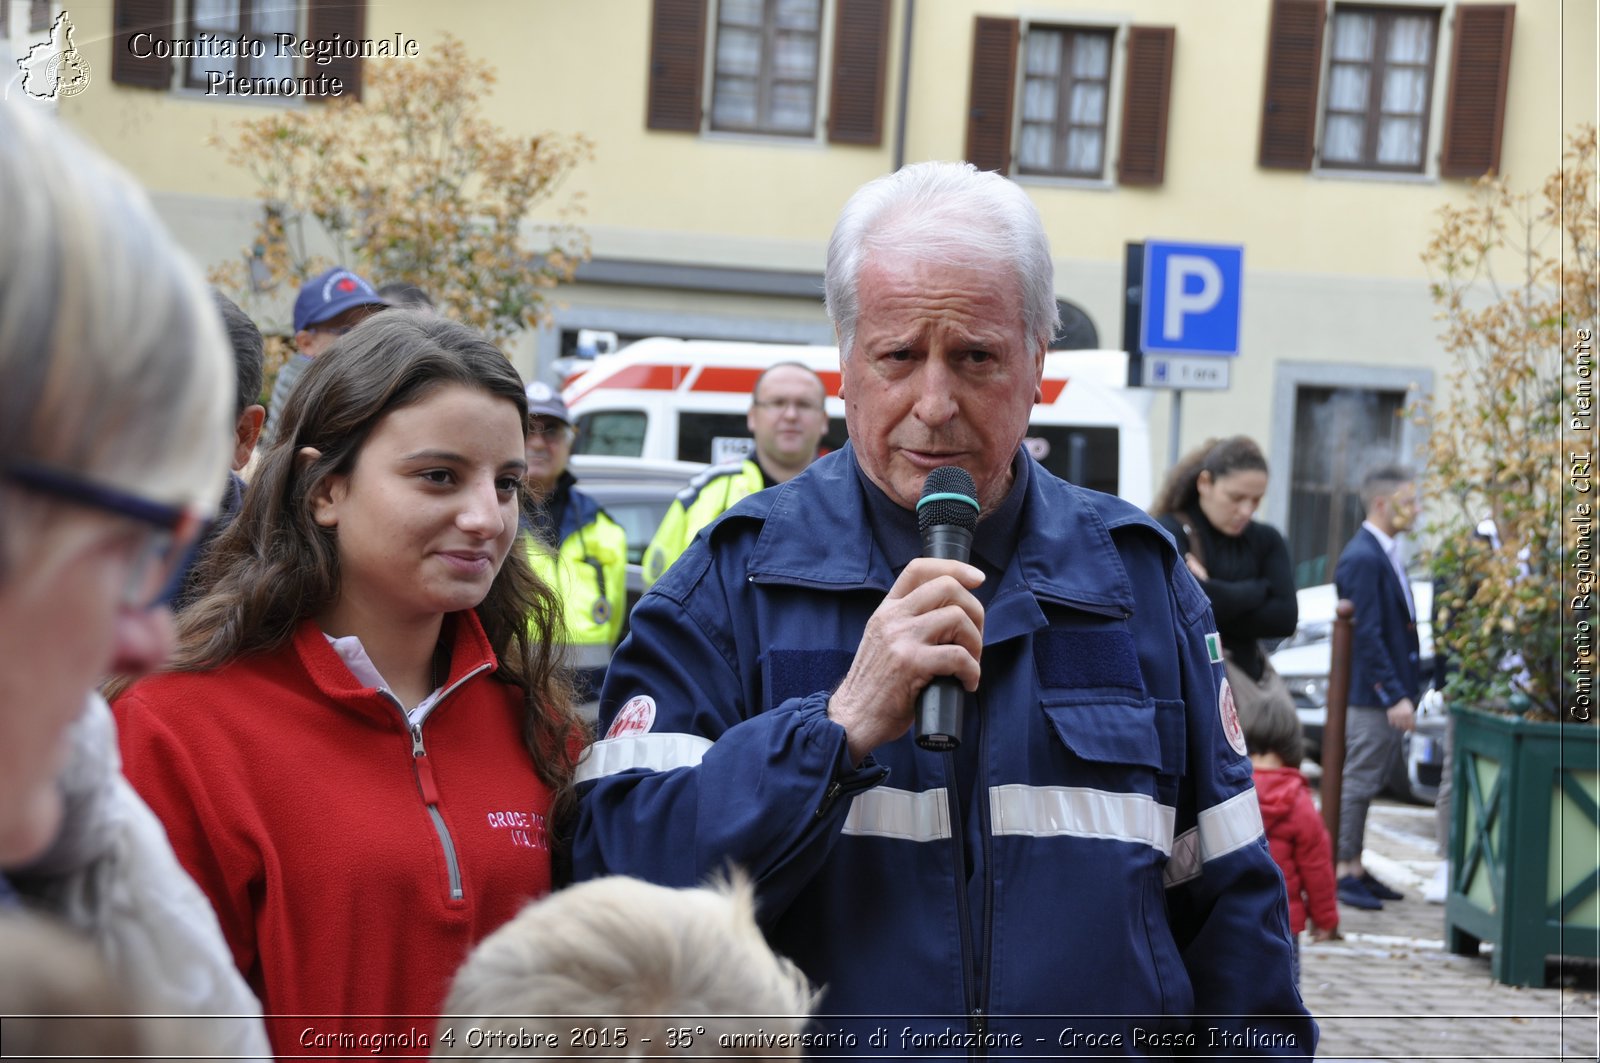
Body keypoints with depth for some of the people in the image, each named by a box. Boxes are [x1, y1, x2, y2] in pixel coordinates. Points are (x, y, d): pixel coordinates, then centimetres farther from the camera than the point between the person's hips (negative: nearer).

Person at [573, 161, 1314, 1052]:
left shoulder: (1140, 576, -1)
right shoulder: (737, 575, -9)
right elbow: (622, 869, -19)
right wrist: (842, 726, -27)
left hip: (1105, 1035, 2)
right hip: (820, 1033, -2)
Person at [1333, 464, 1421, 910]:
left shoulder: (1385, 553, 14)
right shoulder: (1362, 559, -17)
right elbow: (1367, 635, -20)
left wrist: (1406, 689, 16)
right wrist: (1394, 696, -21)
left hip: (1391, 691, 9)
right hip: (1372, 693, -9)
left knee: (1367, 782, 14)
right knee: (1357, 781, -2)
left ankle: (1355, 868, 22)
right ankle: (1341, 872, 5)